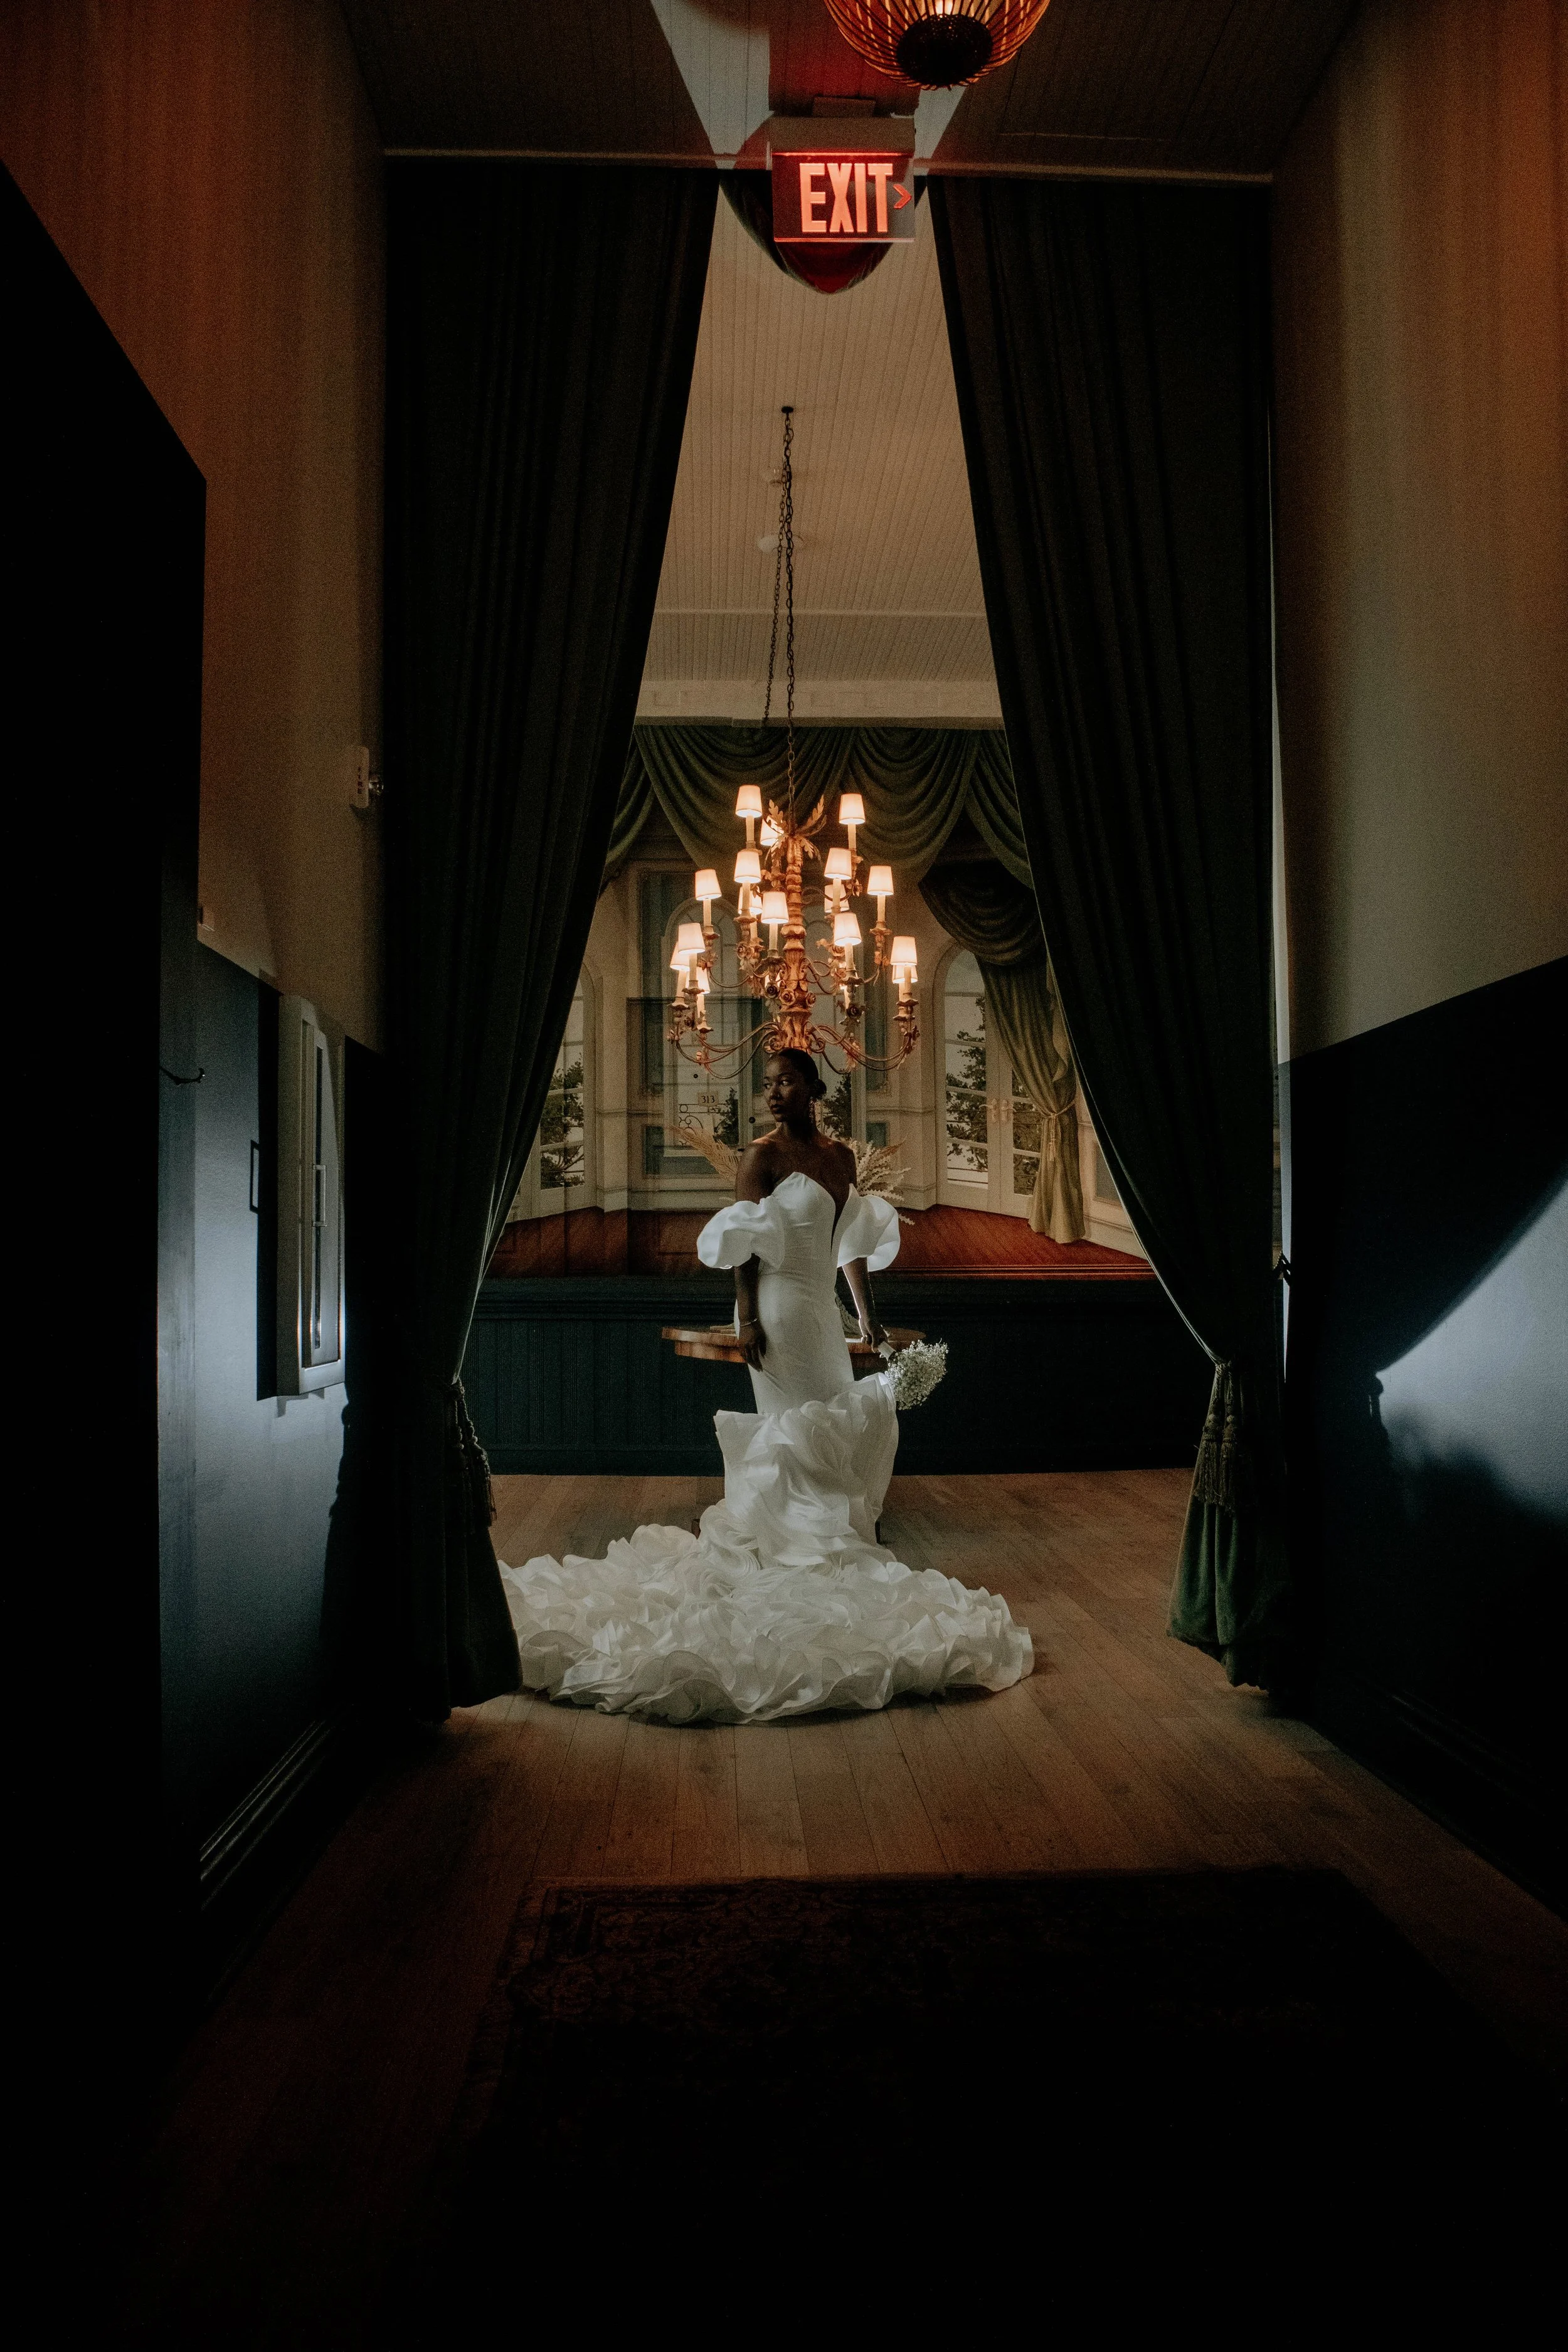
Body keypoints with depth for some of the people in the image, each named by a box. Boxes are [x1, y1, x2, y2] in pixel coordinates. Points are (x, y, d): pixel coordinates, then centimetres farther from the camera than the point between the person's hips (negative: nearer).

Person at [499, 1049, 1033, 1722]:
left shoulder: (840, 1156, 11)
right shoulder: (764, 1154, -8)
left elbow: (852, 1240, 17)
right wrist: (747, 1319, -18)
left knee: (835, 1427, 11)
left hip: (821, 1311, 8)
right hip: (780, 1308, -8)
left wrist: (866, 1311, 17)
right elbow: (741, 1246, -11)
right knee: (794, 1430, -3)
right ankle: (787, 1548, 8)